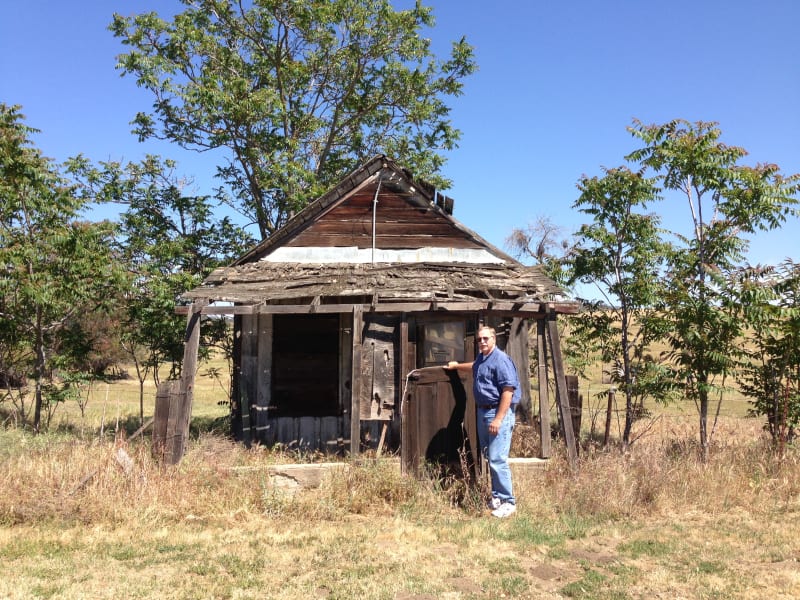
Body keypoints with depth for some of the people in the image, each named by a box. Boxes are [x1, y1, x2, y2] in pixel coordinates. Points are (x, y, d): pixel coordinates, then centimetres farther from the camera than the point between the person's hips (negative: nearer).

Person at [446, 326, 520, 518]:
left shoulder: (501, 360, -17)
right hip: (483, 411, 10)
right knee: (489, 456, 14)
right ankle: (496, 496, 24)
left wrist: (498, 419, -25)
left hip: (498, 412, -10)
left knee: (497, 459, -12)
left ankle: (508, 502, -3)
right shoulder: (481, 359, 13)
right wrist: (457, 365, 49)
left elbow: (508, 390, -22)